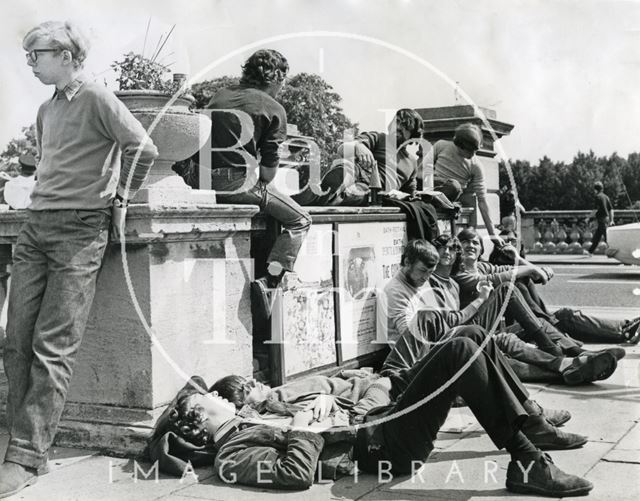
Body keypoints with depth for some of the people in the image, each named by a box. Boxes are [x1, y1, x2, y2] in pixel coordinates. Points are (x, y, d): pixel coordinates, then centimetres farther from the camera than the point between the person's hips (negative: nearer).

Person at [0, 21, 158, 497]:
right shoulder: (47, 109, 19)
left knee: (52, 349, -9)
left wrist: (119, 198, -4)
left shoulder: (96, 98, -5)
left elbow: (143, 148, -14)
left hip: (80, 230, -8)